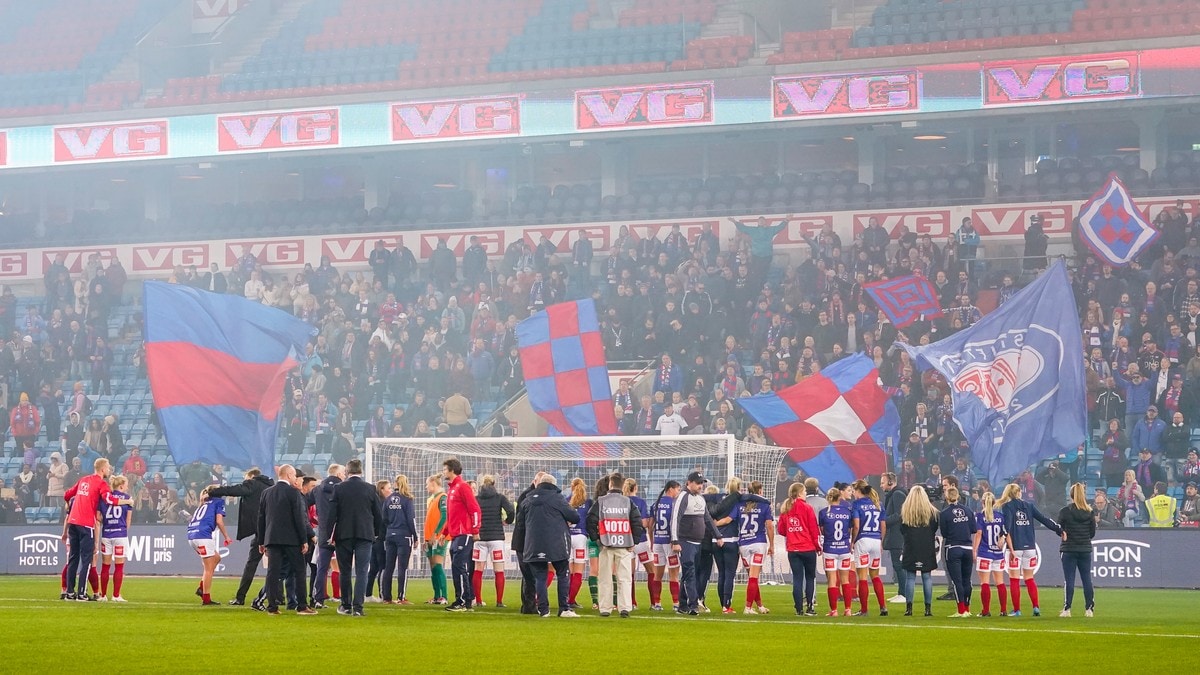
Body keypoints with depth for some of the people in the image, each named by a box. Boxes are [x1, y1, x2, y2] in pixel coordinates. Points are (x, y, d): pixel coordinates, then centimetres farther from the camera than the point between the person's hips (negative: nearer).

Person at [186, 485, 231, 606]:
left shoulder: (203, 505, 28)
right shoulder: (219, 501, 9)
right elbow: (219, 521, -3)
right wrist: (226, 537, 6)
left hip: (192, 535, 8)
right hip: (203, 535, -8)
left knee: (216, 557, 20)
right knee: (209, 568, -2)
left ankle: (201, 588, 11)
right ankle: (206, 599, -3)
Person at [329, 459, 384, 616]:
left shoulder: (338, 488, -3)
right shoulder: (370, 489, 0)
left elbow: (332, 513, -4)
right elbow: (378, 514, 4)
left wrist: (331, 535, 2)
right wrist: (376, 533, 18)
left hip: (343, 535, 0)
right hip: (365, 534, 0)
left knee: (345, 572, 11)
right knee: (361, 572, -1)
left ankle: (346, 605, 16)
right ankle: (358, 606, -10)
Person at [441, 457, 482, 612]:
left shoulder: (462, 486, -9)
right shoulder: (451, 489, 19)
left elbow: (475, 509, -14)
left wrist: (475, 531, -16)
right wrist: (444, 532, 23)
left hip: (464, 535, -10)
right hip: (454, 535, 10)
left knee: (459, 567, -12)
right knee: (457, 568, 8)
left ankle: (464, 601, -11)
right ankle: (467, 599, 11)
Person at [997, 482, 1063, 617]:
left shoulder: (1007, 506, -1)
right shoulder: (1029, 506, 10)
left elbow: (1007, 526, -13)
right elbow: (1044, 520, 5)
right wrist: (1060, 530, 8)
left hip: (1016, 547, -4)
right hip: (1030, 547, 4)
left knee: (1014, 580, 3)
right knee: (1029, 579, 12)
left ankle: (1016, 610, 0)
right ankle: (1036, 607, 1)